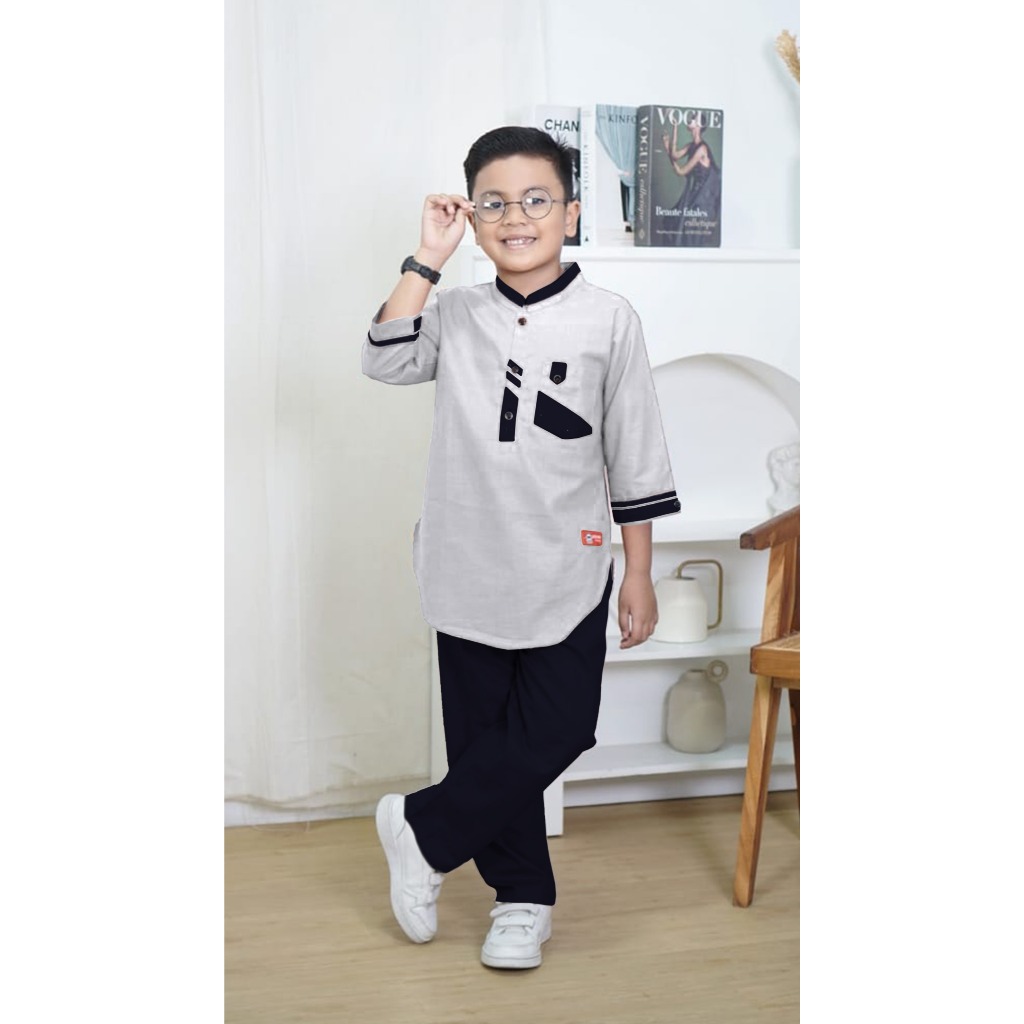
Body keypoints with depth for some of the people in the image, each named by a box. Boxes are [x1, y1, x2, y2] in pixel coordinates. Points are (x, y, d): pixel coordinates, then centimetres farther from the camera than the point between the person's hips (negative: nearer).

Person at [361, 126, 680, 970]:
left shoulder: (608, 320, -2)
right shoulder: (456, 315, 4)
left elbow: (636, 455, 0)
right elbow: (384, 361, -13)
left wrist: (640, 573, 0)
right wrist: (426, 261, -15)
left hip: (568, 575, -1)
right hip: (472, 572, 2)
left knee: (553, 733, -3)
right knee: (484, 734, 9)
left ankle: (424, 829, 19)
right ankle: (522, 895, 26)